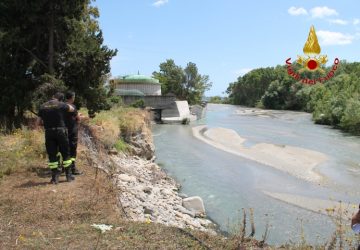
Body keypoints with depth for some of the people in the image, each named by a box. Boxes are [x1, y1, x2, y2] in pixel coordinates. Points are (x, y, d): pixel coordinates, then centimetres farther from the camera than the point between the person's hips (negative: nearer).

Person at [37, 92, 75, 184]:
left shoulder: (43, 106, 5)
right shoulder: (61, 105, -5)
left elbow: (38, 122, 7)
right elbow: (72, 109, 13)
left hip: (49, 133, 2)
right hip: (60, 131, -2)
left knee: (52, 155, 8)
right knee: (65, 154, 10)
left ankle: (54, 177, 10)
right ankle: (68, 175, 17)